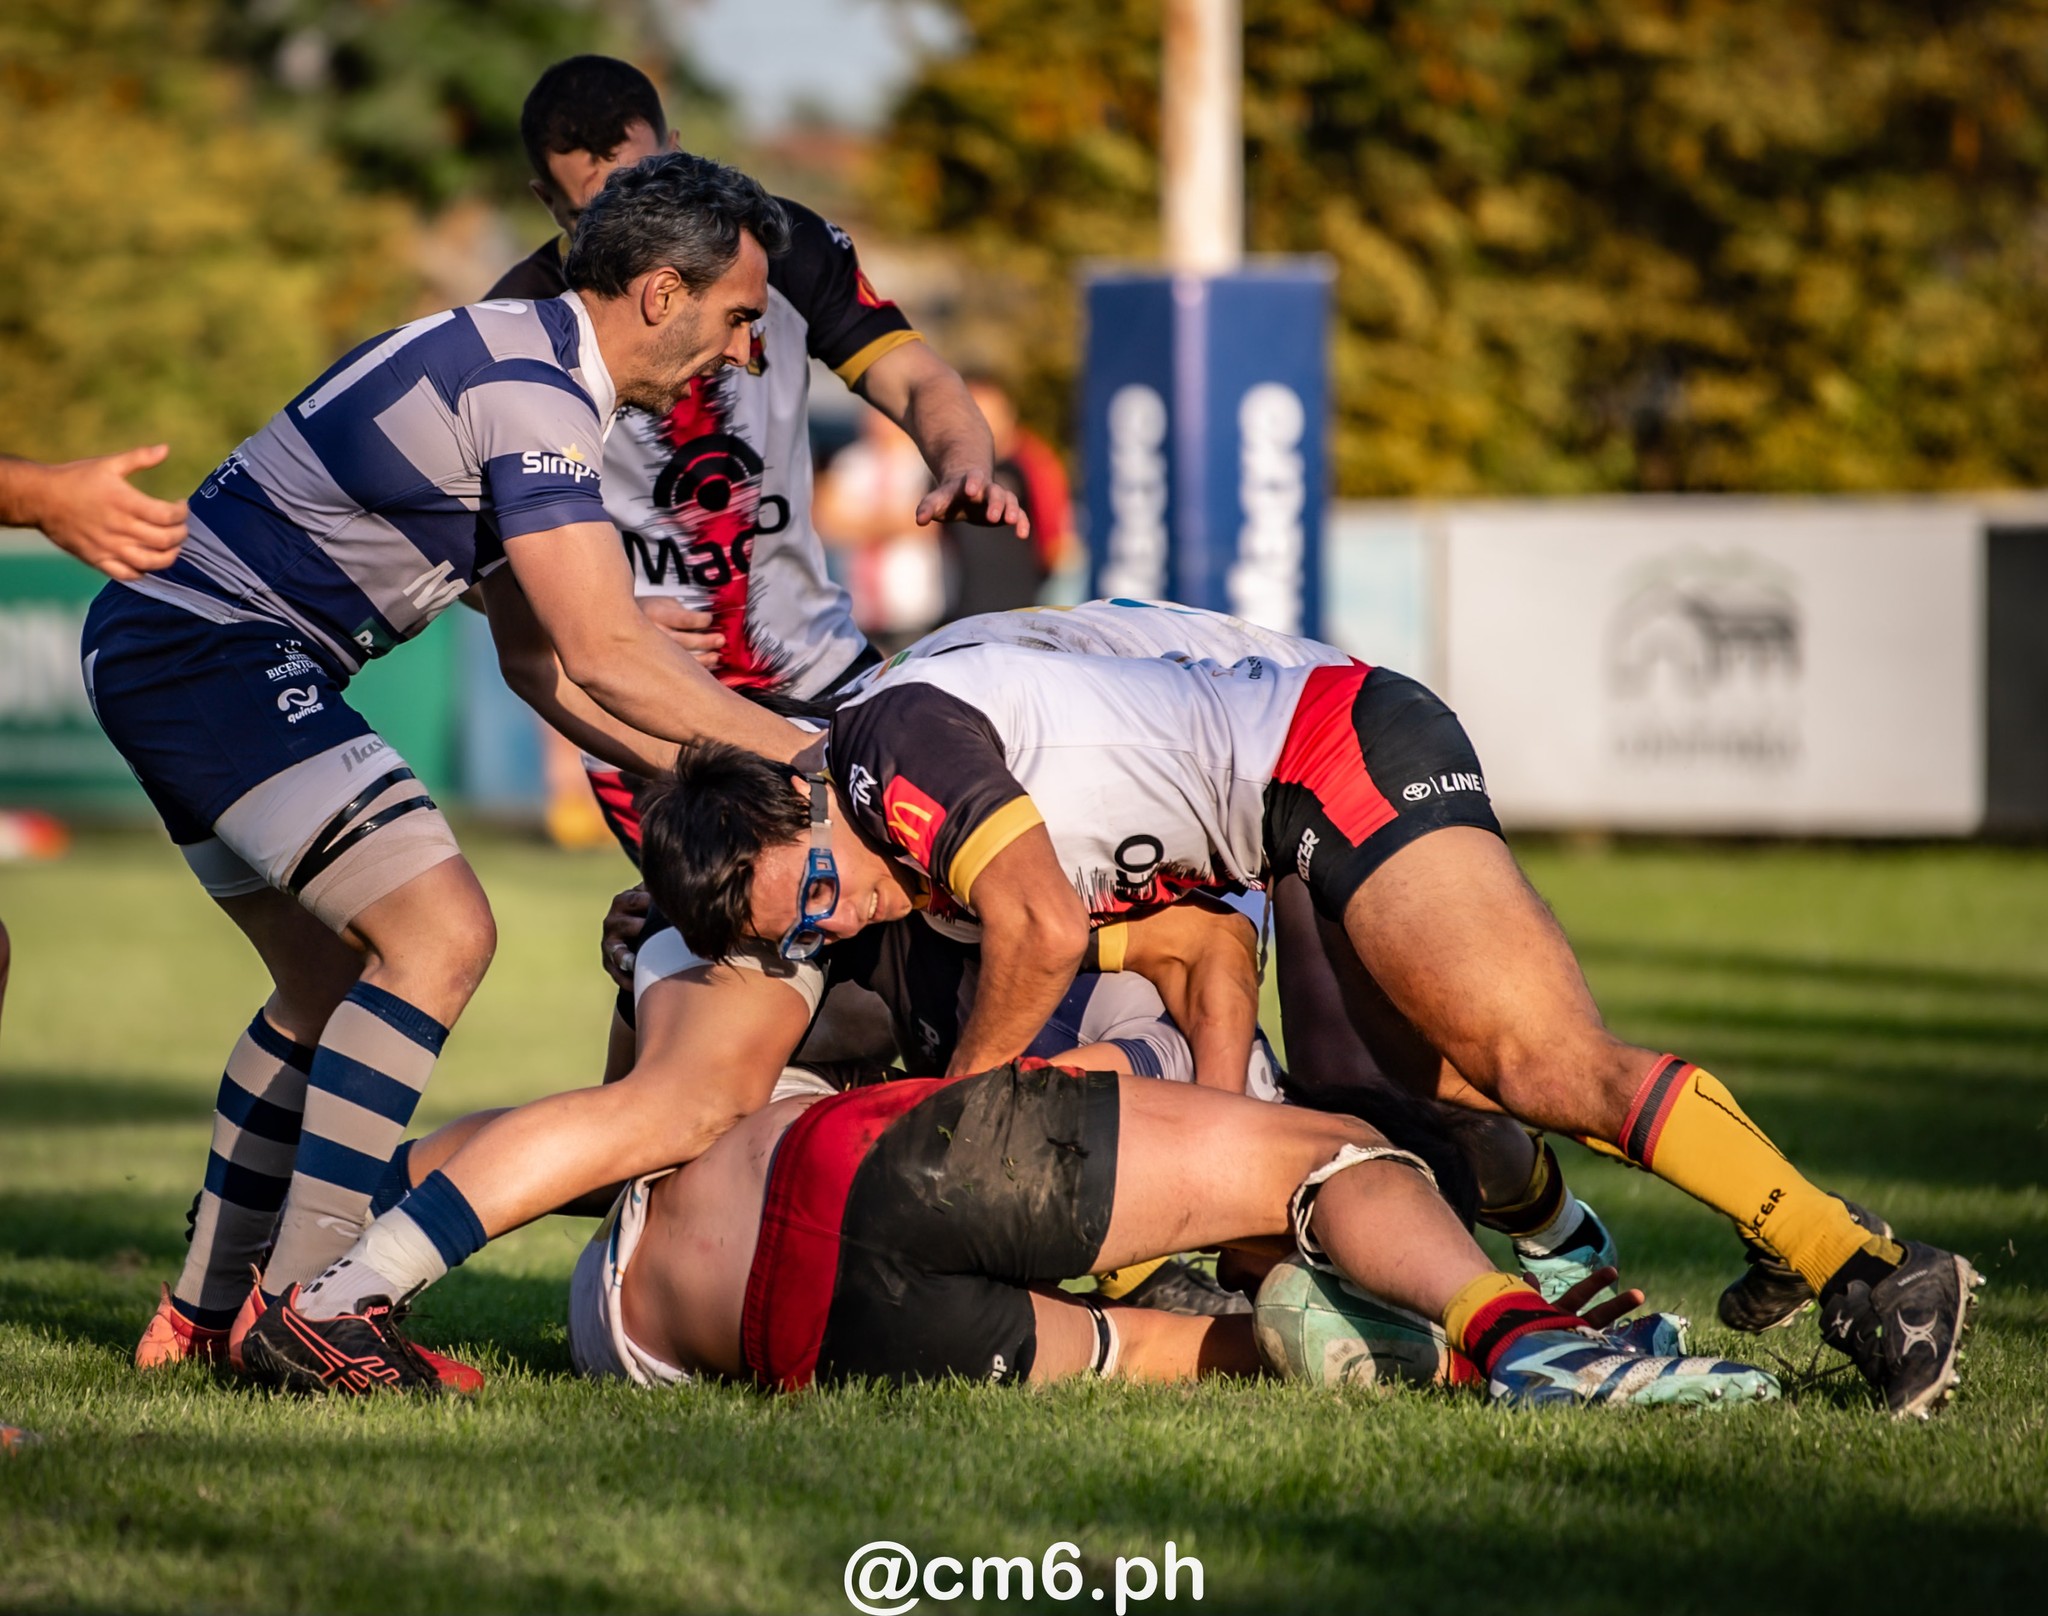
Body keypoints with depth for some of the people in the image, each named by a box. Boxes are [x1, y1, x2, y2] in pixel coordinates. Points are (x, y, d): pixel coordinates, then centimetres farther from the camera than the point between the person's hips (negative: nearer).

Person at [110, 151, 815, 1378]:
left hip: (160, 645, 11)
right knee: (440, 932, -17)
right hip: (212, 649, -11)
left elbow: (538, 656, 19)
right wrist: (808, 758, -16)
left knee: (331, 975, 19)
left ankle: (204, 1314, 25)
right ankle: (301, 1303, -18)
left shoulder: (515, 371, 14)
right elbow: (607, 656, -23)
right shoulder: (530, 394, -19)